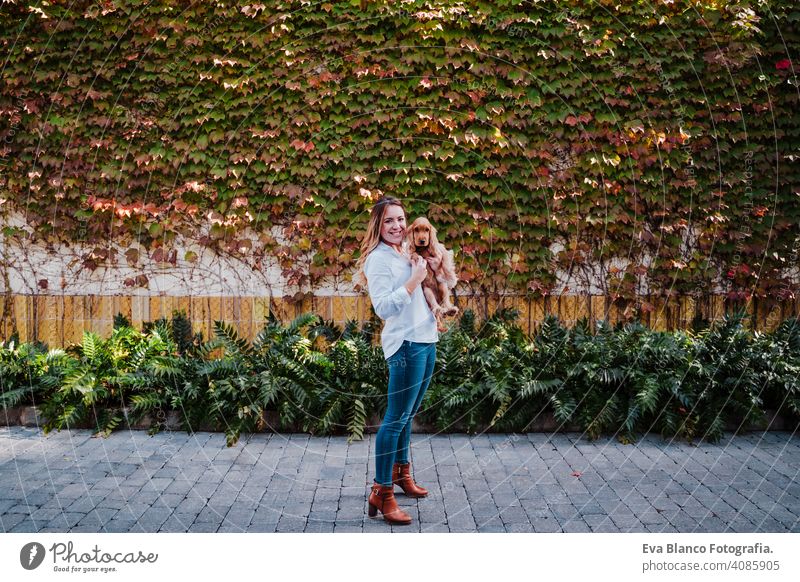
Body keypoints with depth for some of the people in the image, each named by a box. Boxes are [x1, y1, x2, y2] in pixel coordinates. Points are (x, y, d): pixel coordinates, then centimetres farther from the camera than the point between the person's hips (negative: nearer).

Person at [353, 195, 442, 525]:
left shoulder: (407, 253, 13)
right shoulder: (378, 258, -12)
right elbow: (383, 307, -21)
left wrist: (433, 270, 6)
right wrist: (415, 278, -21)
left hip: (426, 341, 9)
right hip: (406, 344, -9)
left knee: (407, 415, 19)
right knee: (396, 419, -6)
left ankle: (401, 473, 34)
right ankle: (381, 493, -1)